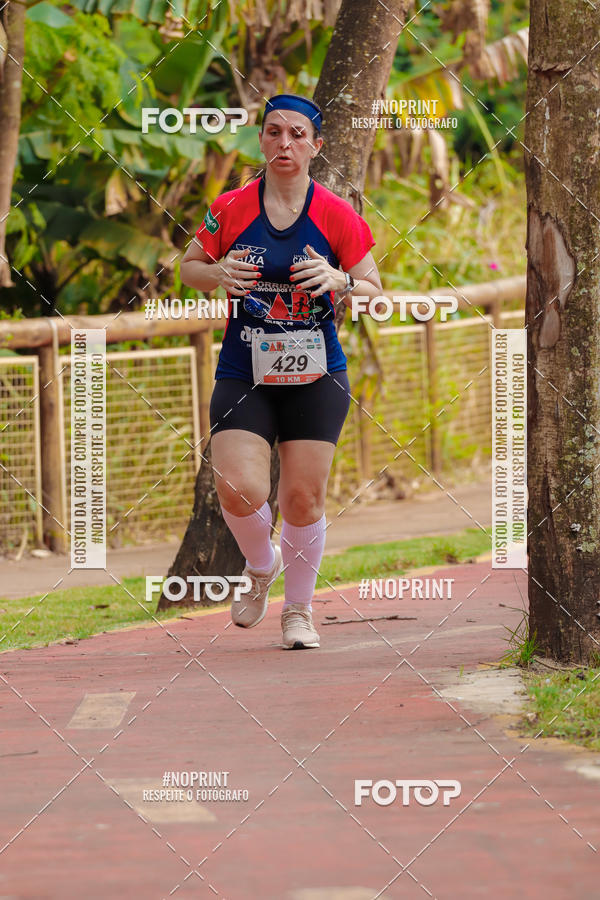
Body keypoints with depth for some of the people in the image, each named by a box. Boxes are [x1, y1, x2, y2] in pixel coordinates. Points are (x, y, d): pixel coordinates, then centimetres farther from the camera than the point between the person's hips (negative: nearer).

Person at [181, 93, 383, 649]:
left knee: (304, 498, 1)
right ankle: (261, 566, 18)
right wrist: (218, 274, -12)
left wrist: (340, 282, -19)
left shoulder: (337, 216, -3)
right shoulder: (230, 209, -2)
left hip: (316, 377, 0)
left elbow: (374, 290, 3)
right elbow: (189, 268, 11)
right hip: (243, 374, 0)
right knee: (238, 490, -16)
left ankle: (298, 609, 23)